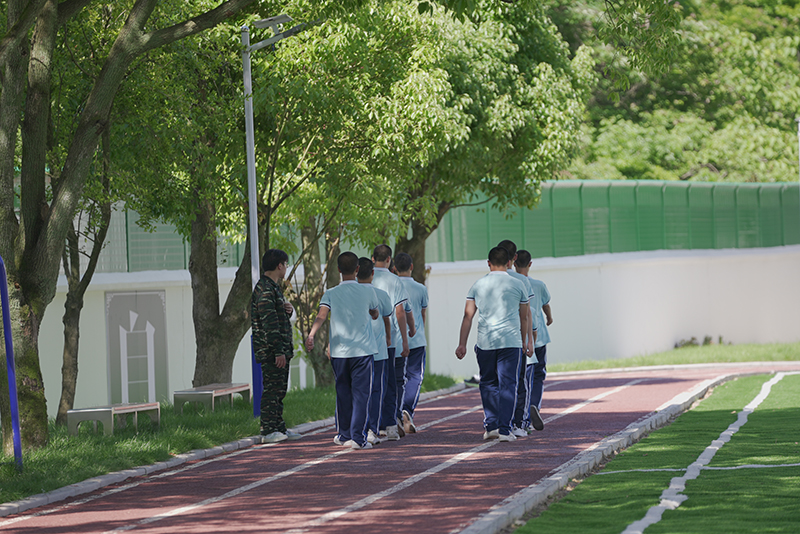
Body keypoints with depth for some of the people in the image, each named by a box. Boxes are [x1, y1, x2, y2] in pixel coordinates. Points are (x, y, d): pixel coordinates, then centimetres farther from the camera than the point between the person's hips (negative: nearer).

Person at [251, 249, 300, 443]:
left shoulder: (274, 287, 18)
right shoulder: (264, 289, -15)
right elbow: (269, 322, -21)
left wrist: (288, 310, 5)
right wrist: (278, 351, -24)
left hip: (281, 350, 10)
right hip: (270, 349, -10)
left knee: (279, 389, 13)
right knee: (272, 389, -9)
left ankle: (279, 428, 19)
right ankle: (268, 431, -7)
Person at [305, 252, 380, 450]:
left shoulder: (331, 294, 1)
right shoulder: (368, 292, 0)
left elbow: (321, 315, -16)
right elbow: (375, 315, 17)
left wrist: (311, 335, -26)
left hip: (339, 351, 2)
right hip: (363, 350, -2)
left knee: (343, 394, 14)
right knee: (361, 394, -1)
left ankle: (344, 435, 22)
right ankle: (358, 438, -8)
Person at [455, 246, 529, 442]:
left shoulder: (478, 285, 6)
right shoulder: (517, 285, 4)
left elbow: (468, 316, 3)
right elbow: (524, 318, 10)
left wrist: (462, 344, 5)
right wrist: (524, 341, 23)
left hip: (485, 343, 2)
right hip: (510, 341, -1)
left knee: (488, 384, 15)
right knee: (507, 385, 0)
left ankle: (491, 426, 10)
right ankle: (504, 430, -6)